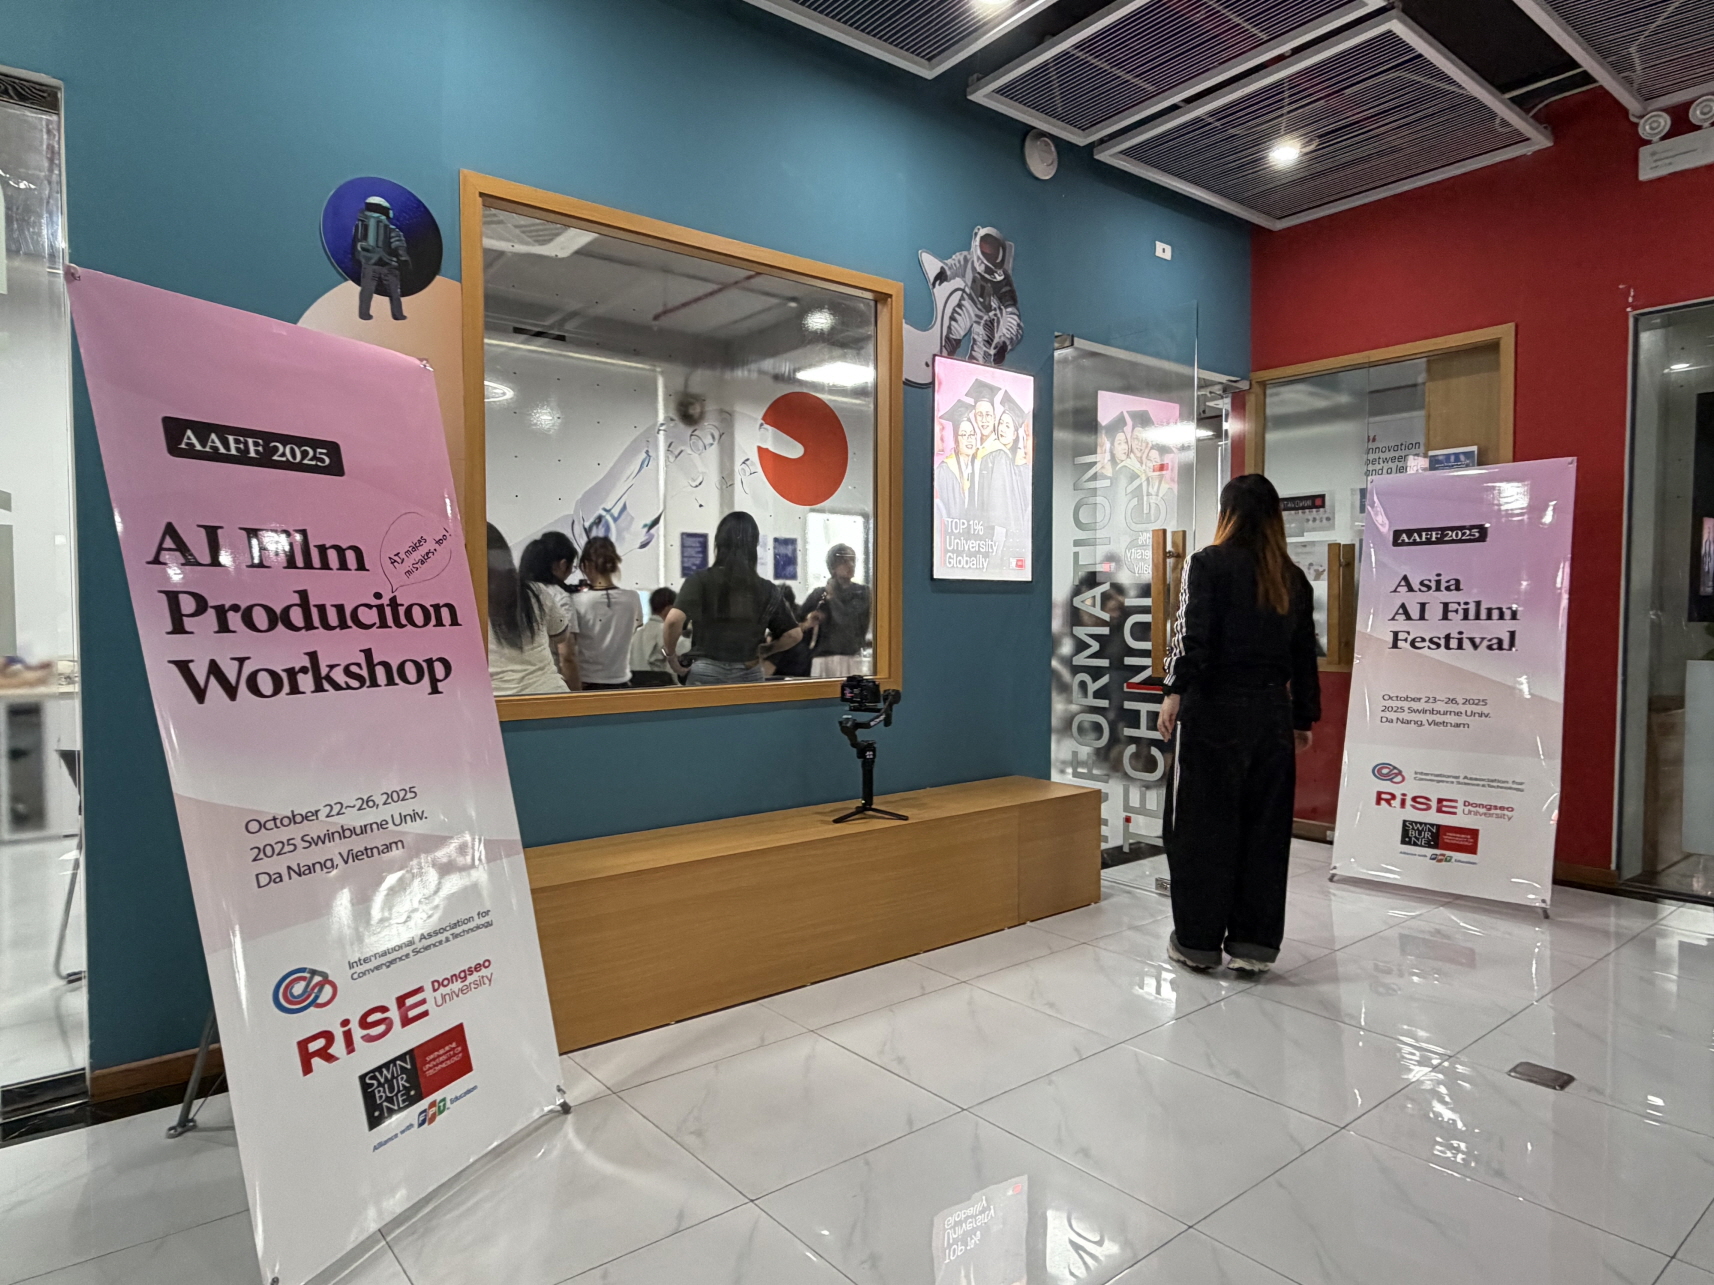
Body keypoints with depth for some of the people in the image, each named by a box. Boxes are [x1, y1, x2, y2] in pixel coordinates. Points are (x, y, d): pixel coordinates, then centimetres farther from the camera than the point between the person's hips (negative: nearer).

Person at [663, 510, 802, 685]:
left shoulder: (701, 580, -5)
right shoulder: (767, 589, 3)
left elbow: (674, 620, -17)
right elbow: (794, 634, 5)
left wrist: (671, 655, -1)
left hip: (706, 672, -2)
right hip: (750, 675, 2)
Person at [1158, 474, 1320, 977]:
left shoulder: (1209, 563, -4)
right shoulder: (1293, 578, 10)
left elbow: (1192, 634, -15)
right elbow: (1304, 655, 12)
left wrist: (1175, 691, -11)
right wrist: (1305, 718, 18)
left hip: (1214, 709, -4)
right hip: (1271, 712, 5)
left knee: (1204, 823, 4)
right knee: (1265, 826, 10)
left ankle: (1198, 940, 11)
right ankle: (1254, 943, 16)